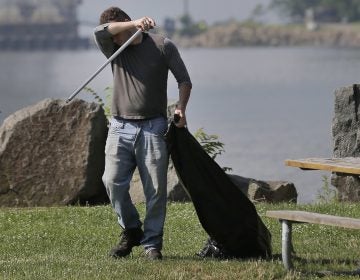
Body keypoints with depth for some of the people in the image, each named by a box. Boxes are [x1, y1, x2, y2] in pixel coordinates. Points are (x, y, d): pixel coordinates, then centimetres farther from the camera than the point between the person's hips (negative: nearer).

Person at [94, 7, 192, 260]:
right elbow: (100, 32, -12)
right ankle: (131, 230, 11)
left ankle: (152, 243, 5)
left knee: (156, 189, -4)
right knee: (113, 181, -10)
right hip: (120, 127, 2)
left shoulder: (162, 46, 5)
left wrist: (181, 108, -8)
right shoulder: (114, 49, 11)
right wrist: (134, 24, -21)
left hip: (153, 128, -2)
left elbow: (184, 80, 9)